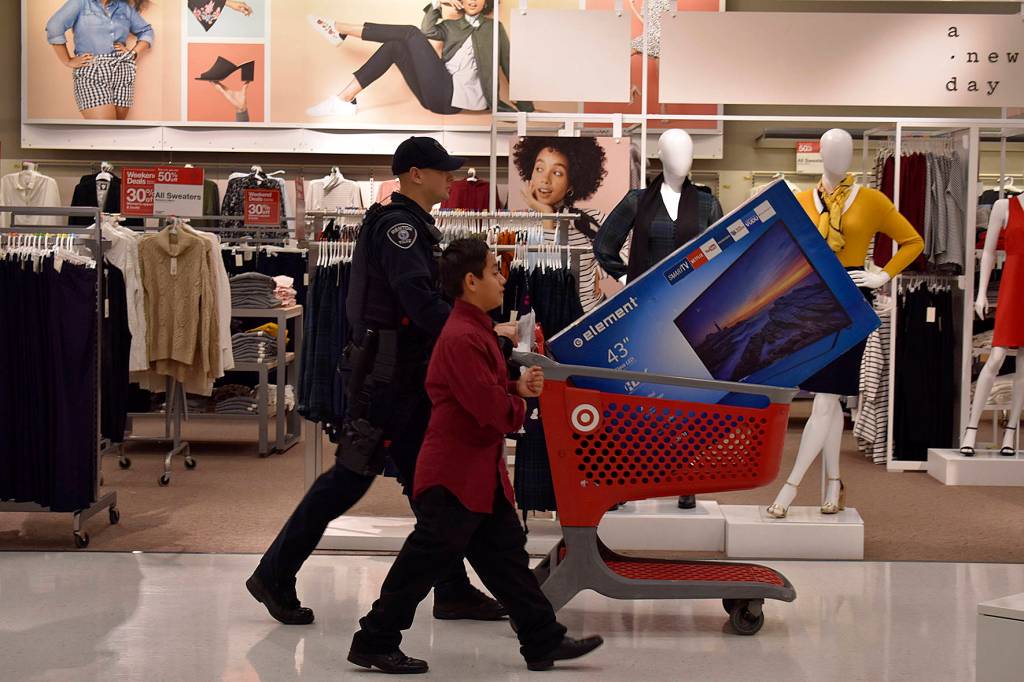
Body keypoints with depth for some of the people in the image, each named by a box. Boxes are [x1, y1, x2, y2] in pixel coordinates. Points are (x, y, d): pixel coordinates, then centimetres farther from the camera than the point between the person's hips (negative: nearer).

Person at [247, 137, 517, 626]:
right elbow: (421, 302, -24)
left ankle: (453, 591, 15)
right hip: (384, 372, -10)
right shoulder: (397, 225, -13)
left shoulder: (411, 226, 18)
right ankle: (274, 576, 5)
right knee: (350, 476, -4)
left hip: (406, 377, 10)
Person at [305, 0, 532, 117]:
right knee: (394, 46, -11)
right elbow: (427, 32, 9)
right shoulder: (451, 26, 26)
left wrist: (526, 108, 2)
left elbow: (510, 67, 9)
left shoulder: (494, 28, 14)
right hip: (439, 95, 5)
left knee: (411, 34, -13)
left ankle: (340, 29, -13)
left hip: (456, 97, -5)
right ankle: (344, 101, -21)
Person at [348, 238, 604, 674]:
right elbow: (494, 412, -25)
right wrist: (519, 405, -4)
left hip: (482, 474, 10)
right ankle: (373, 643, 8)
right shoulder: (461, 337, -21)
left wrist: (518, 388, 2)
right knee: (425, 560, -2)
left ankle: (543, 642, 20)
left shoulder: (477, 330, 13)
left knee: (507, 555, 13)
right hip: (456, 473, -10)